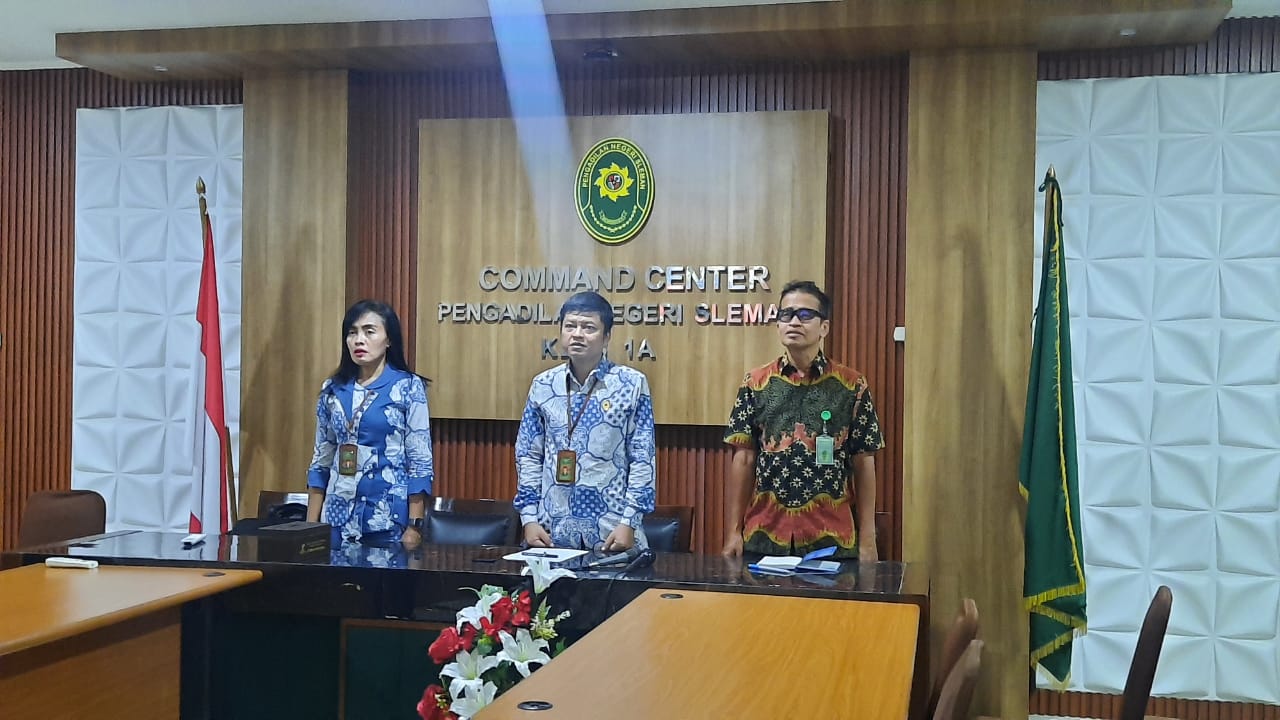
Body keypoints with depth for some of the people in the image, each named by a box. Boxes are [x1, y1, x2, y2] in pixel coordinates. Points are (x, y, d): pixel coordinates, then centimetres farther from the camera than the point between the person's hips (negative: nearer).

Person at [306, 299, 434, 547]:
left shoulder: (408, 387, -5)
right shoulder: (333, 390, 7)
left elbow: (420, 463, -6)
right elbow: (321, 460, 11)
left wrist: (414, 526, -11)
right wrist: (311, 525, 7)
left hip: (389, 517, -4)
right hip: (338, 516, 4)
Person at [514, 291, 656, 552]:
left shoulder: (632, 383, -4)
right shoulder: (543, 385, 4)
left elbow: (642, 459, -4)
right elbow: (528, 456, 8)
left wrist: (629, 522, -9)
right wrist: (530, 518, 0)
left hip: (612, 530, -2)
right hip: (554, 529, 2)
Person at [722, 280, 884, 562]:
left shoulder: (852, 385, 0)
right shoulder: (756, 383, 4)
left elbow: (864, 464, 2)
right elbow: (743, 459, 4)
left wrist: (867, 539, -2)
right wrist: (734, 532, -1)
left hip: (831, 538, -1)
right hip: (764, 535, 1)